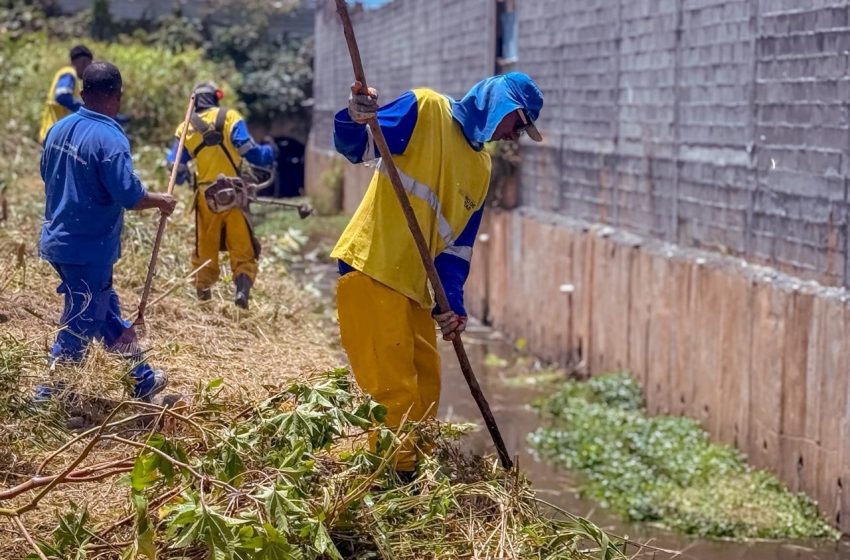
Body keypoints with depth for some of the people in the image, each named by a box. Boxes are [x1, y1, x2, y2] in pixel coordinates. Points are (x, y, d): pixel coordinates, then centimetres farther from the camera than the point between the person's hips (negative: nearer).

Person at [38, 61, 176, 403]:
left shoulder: (59, 129, 3)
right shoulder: (109, 138, -22)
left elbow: (48, 177, 17)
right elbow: (129, 196, -26)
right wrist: (161, 201, -7)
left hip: (59, 240, 9)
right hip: (89, 248, -9)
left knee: (107, 313, 19)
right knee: (81, 325, 4)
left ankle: (143, 380, 31)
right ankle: (49, 397, 13)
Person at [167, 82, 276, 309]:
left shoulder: (185, 129, 5)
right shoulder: (229, 117, -4)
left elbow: (176, 169, 7)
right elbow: (249, 151, -11)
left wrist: (183, 177, 29)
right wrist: (269, 152, 9)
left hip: (206, 196, 2)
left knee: (205, 247, 16)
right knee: (242, 246, 3)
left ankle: (202, 291, 21)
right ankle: (242, 288, -14)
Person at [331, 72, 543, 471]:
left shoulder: (481, 168, 17)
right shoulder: (425, 110, -4)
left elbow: (457, 244, 14)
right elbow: (357, 147, -11)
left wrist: (452, 302, 1)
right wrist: (354, 121, -33)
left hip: (413, 284, 9)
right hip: (372, 271, -9)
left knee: (425, 387, 16)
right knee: (395, 393, -9)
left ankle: (415, 475, 28)